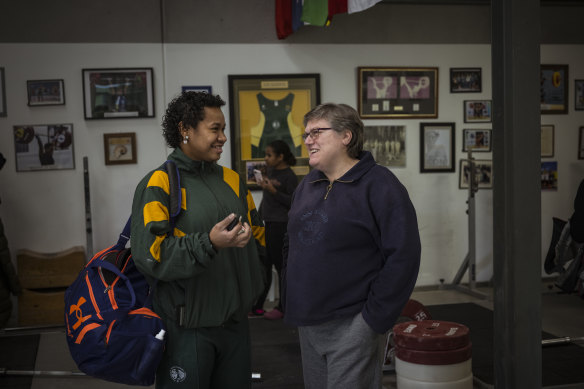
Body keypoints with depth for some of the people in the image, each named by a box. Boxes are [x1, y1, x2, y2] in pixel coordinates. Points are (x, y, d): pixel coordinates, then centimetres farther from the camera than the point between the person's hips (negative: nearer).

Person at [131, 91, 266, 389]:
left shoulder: (231, 180, 11)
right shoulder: (158, 185, -9)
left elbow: (258, 235, 22)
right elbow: (149, 255, -19)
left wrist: (245, 237, 2)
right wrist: (209, 243, -28)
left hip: (235, 320, 6)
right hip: (186, 326, -6)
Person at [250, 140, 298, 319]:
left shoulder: (289, 176, -11)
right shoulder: (270, 171, 12)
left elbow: (293, 203, -16)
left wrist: (273, 190, -21)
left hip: (280, 225, -8)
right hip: (265, 223, 8)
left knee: (280, 265, 0)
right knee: (263, 265, 10)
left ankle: (283, 307, 10)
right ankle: (257, 306, 16)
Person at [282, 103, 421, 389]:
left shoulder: (379, 186, -12)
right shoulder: (307, 185, 11)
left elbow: (402, 258, -17)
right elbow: (291, 245, 20)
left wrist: (374, 319, -17)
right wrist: (291, 301, 12)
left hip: (351, 326, -7)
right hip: (307, 326, 7)